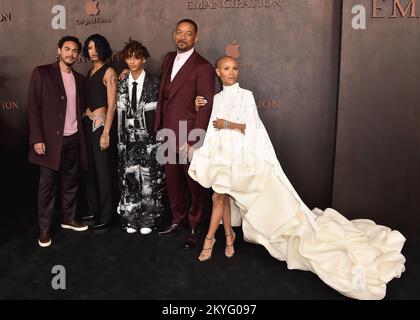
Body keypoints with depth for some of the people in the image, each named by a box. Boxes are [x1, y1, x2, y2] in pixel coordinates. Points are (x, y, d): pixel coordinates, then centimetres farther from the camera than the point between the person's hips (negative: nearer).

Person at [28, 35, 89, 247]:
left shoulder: (79, 79, 11)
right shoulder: (42, 73, -4)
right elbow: (33, 107, -8)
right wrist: (37, 138, -14)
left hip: (73, 140, 5)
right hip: (50, 140, -4)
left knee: (70, 182, 13)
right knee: (47, 185, 3)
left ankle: (68, 219, 29)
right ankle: (44, 228, 15)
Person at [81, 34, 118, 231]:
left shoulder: (108, 72, -7)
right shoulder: (90, 72, 15)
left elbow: (111, 105, -12)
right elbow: (88, 100, 14)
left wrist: (106, 133, -17)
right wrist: (85, 120, 5)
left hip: (100, 123, -7)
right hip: (87, 123, 7)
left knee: (103, 171, -1)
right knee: (90, 169, 12)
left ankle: (106, 216, 11)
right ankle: (94, 211, 26)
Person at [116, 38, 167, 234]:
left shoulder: (153, 83, -2)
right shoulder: (122, 85, 10)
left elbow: (157, 112, -2)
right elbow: (120, 113, 11)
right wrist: (121, 137, 4)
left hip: (148, 138, -3)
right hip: (128, 139, 4)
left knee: (149, 179, 1)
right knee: (129, 178, 6)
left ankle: (147, 220, 14)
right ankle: (131, 219, 19)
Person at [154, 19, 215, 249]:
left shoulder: (203, 67, -10)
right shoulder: (169, 59, 12)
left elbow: (206, 107, -13)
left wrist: (193, 141, -16)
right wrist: (158, 126, 13)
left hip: (189, 136, -6)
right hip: (168, 134, 7)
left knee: (194, 183, 7)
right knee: (172, 180, 16)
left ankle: (195, 228, 24)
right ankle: (178, 219, 36)